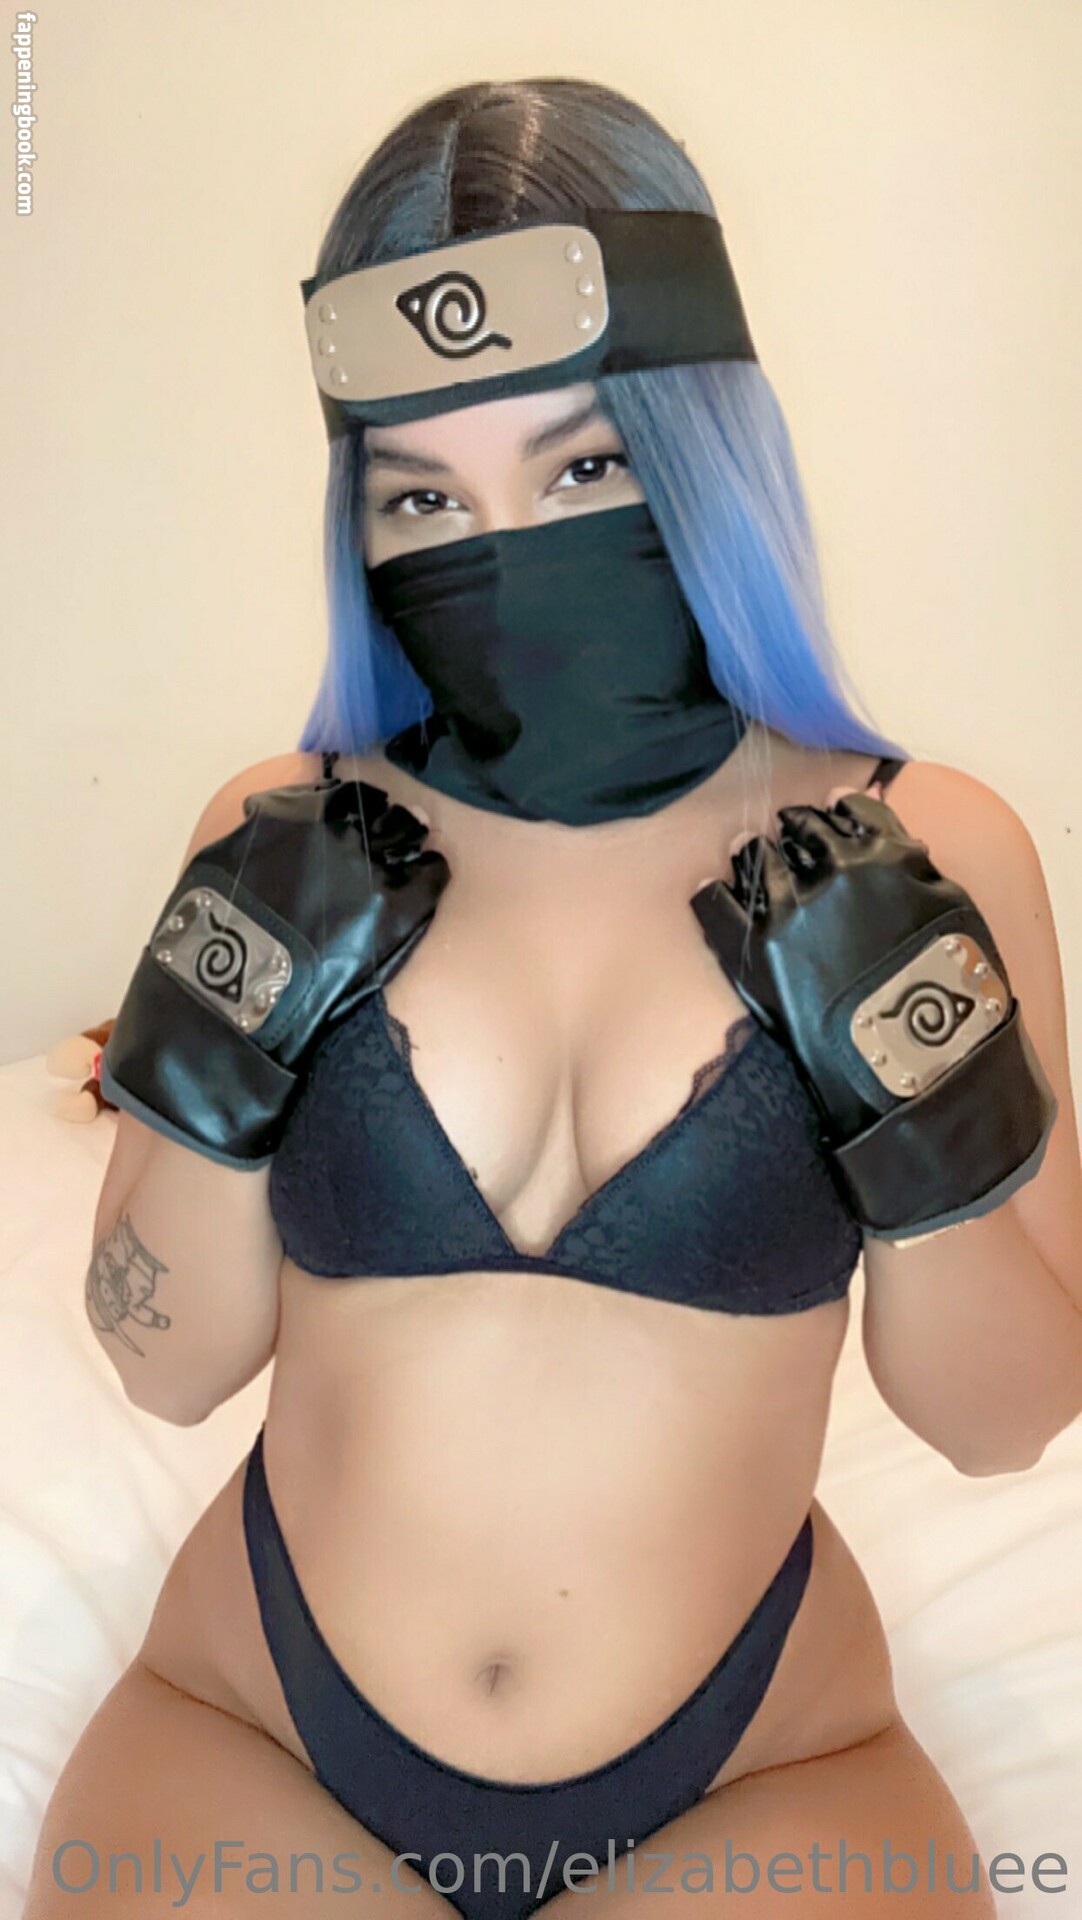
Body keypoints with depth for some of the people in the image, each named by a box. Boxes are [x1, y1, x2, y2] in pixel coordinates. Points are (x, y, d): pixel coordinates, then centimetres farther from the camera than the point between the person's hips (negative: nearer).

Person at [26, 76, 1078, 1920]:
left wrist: (932, 1132, -22)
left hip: (755, 1772, 0)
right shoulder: (282, 848, -7)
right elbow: (173, 1369, -2)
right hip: (262, 1732, 1)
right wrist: (207, 1073, -19)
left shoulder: (914, 856, -11)